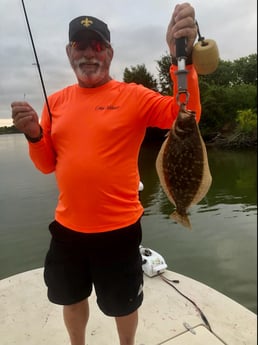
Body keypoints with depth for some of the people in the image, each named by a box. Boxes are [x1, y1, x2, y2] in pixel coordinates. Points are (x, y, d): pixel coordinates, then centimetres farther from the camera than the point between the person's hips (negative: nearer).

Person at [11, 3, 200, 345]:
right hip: (68, 226, 5)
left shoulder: (133, 95, -9)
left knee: (123, 303, 21)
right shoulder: (56, 101, 5)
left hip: (118, 228, -4)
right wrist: (33, 134, -11)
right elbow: (47, 164, 7)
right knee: (72, 297, 27)